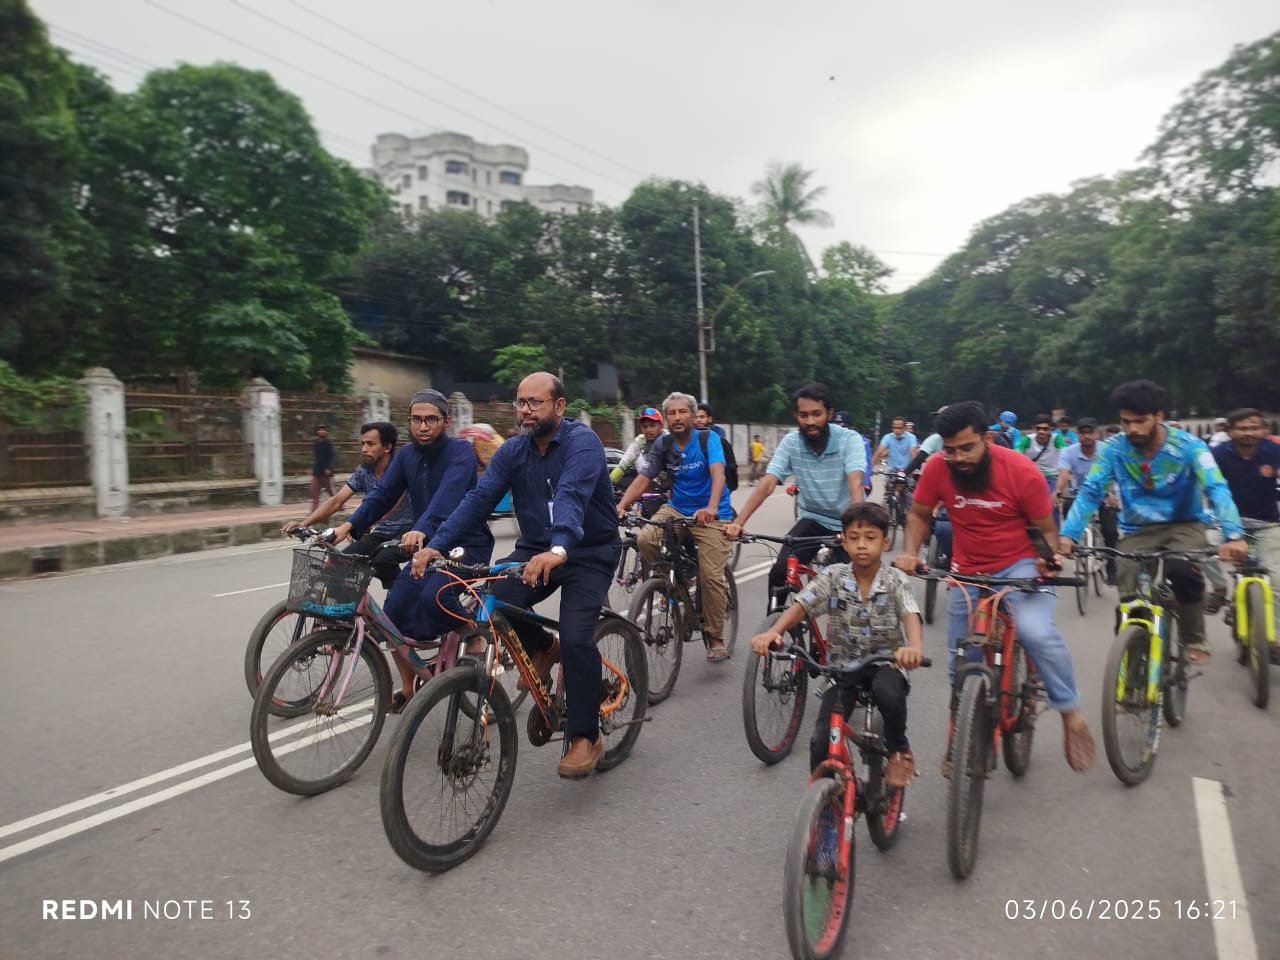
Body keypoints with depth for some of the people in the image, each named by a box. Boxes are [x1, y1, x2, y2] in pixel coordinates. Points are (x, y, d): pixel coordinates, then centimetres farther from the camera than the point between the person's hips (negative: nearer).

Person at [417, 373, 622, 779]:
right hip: (536, 549, 5)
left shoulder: (582, 441, -18)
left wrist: (558, 550, -53)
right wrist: (436, 545, -23)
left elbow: (571, 496, -36)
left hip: (589, 552, -5)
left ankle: (585, 737, 1)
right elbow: (479, 499, -10)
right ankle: (542, 647, 14)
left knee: (576, 638, -21)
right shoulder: (512, 451, -1)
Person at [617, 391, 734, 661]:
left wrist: (711, 507, -45)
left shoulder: (708, 438, -11)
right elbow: (642, 479, -8)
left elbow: (718, 472, -26)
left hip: (711, 515, -3)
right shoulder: (663, 447, 0)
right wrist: (621, 505, -27)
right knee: (645, 540, -25)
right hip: (676, 509, 3)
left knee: (711, 576, -12)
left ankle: (716, 638, 7)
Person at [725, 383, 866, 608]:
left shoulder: (850, 439, -19)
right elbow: (767, 485, -20)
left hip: (845, 523, -1)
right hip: (811, 519, 2)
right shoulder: (790, 443, -12)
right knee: (779, 573, -16)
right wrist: (738, 522, -34)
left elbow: (855, 485, -33)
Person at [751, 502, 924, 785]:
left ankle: (899, 750, -5)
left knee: (887, 692, -36)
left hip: (884, 663, -1)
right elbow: (800, 605, -18)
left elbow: (910, 616, -25)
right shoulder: (833, 576, -7)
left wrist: (914, 647, -49)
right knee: (821, 739, -14)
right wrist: (773, 632, -38)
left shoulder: (895, 581, -9)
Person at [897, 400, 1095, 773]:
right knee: (960, 662, 10)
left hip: (1019, 566, -2)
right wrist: (911, 552, -16)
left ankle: (1071, 714, -6)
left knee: (1037, 632, -31)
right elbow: (919, 514, 0)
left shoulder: (1022, 471, -19)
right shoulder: (937, 468, -15)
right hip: (968, 572, 3)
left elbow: (1046, 528, -8)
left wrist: (1048, 559, -27)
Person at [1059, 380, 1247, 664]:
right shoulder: (1113, 450, -14)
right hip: (1138, 529, 2)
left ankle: (1194, 641, -5)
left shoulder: (1188, 446, -18)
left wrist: (1233, 535, -46)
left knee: (1183, 570, -31)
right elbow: (1090, 492, -19)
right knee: (1129, 600, -13)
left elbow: (1216, 489, -28)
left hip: (1184, 524, -2)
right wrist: (1068, 534, -35)